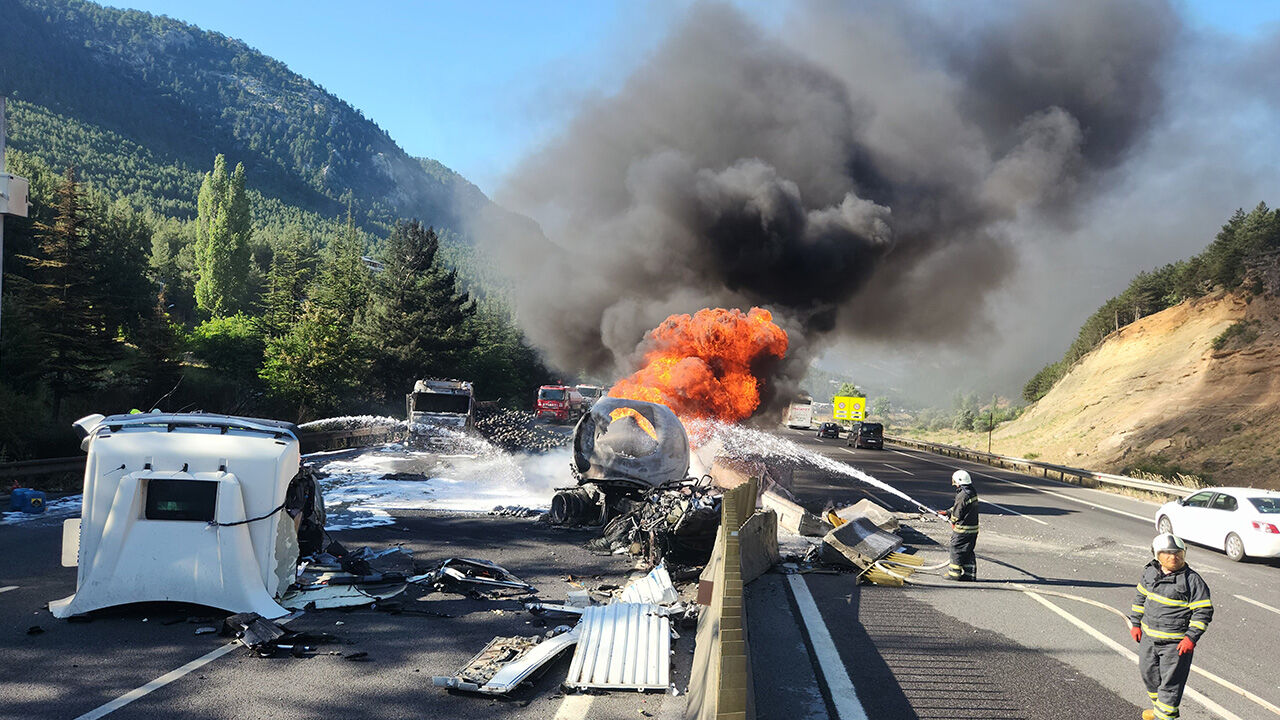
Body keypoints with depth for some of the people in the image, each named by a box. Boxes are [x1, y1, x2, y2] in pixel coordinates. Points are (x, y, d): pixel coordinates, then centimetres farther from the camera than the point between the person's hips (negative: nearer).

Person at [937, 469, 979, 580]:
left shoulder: (962, 495, -22)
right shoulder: (973, 492, 8)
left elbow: (957, 513, -15)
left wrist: (953, 522, 4)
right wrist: (947, 512, 20)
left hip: (963, 529, -9)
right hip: (973, 528, 9)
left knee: (956, 550, 3)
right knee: (968, 551, 15)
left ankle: (954, 573, 9)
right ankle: (970, 574, 18)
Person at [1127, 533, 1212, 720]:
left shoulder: (1192, 580, -13)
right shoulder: (1149, 573, 2)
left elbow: (1203, 611, -11)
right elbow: (1140, 597, 16)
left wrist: (1191, 637, -17)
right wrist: (1135, 623, 14)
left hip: (1176, 643, -6)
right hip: (1149, 637, 6)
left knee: (1170, 682, -1)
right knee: (1148, 673, 21)